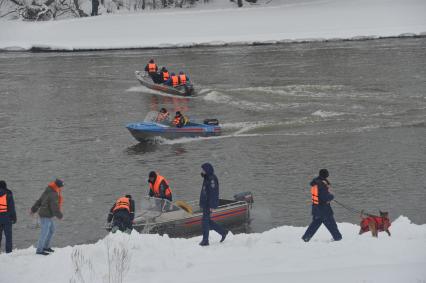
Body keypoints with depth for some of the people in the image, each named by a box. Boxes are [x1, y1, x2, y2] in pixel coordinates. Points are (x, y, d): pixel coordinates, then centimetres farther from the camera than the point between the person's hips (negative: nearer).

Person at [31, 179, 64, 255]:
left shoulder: (47, 191, 9)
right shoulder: (53, 195, -22)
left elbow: (39, 201, 17)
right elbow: (54, 207, -22)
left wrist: (34, 209, 26)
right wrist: (60, 215, -10)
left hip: (48, 215, 10)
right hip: (46, 216, -10)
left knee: (52, 229, 20)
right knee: (44, 232, -4)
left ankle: (46, 246, 28)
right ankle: (39, 250, 2)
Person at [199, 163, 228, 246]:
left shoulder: (212, 179, -18)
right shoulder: (207, 178, 13)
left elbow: (213, 193, -22)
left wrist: (212, 206, -23)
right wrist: (202, 204, 21)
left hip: (209, 204, -10)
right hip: (205, 203, 10)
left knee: (205, 222, -5)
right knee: (208, 221, 15)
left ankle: (205, 240, 3)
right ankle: (223, 232, 23)